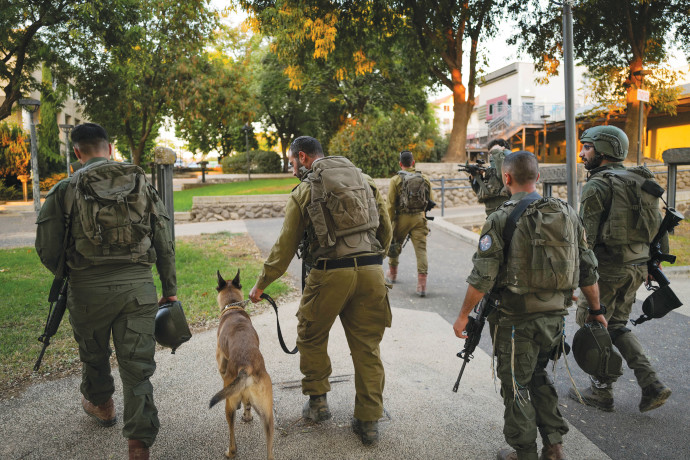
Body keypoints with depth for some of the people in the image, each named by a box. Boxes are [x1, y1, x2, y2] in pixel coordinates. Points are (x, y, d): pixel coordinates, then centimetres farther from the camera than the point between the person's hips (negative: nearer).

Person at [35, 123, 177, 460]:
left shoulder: (65, 189, -1)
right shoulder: (142, 184, 5)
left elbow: (47, 248, 0)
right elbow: (165, 243, 5)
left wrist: (65, 275, 22)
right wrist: (170, 289, 13)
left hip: (88, 288, 0)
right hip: (138, 286, 1)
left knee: (93, 354, 25)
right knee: (138, 367, 6)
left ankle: (100, 404, 51)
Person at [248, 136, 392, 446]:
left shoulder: (304, 191, 3)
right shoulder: (363, 179, 14)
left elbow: (285, 247, 4)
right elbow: (385, 229, 15)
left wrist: (260, 285, 14)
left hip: (330, 273, -4)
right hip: (371, 272, 4)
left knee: (311, 337, 19)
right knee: (367, 346, 11)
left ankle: (317, 402, 28)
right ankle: (369, 422, 18)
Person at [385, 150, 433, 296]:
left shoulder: (396, 180, -3)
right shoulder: (424, 179, 6)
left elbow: (391, 204, -8)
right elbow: (430, 201, 12)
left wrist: (388, 223, -5)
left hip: (402, 218, -1)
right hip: (419, 218, 1)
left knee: (395, 245, 20)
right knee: (421, 248, -3)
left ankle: (392, 274, 38)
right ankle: (422, 284, -12)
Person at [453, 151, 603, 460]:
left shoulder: (501, 218, -13)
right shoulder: (567, 213, 4)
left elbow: (483, 277, -15)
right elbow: (587, 270, 8)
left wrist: (463, 316, -6)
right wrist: (596, 310, 19)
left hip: (517, 319, -6)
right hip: (556, 315, 6)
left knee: (516, 386, 11)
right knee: (538, 375, 26)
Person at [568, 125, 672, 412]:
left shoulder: (598, 184, -13)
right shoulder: (640, 181, 13)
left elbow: (586, 232, -19)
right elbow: (658, 226, 15)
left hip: (608, 267, -8)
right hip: (637, 266, 8)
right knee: (615, 325, 20)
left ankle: (601, 392, 17)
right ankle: (651, 386, 13)